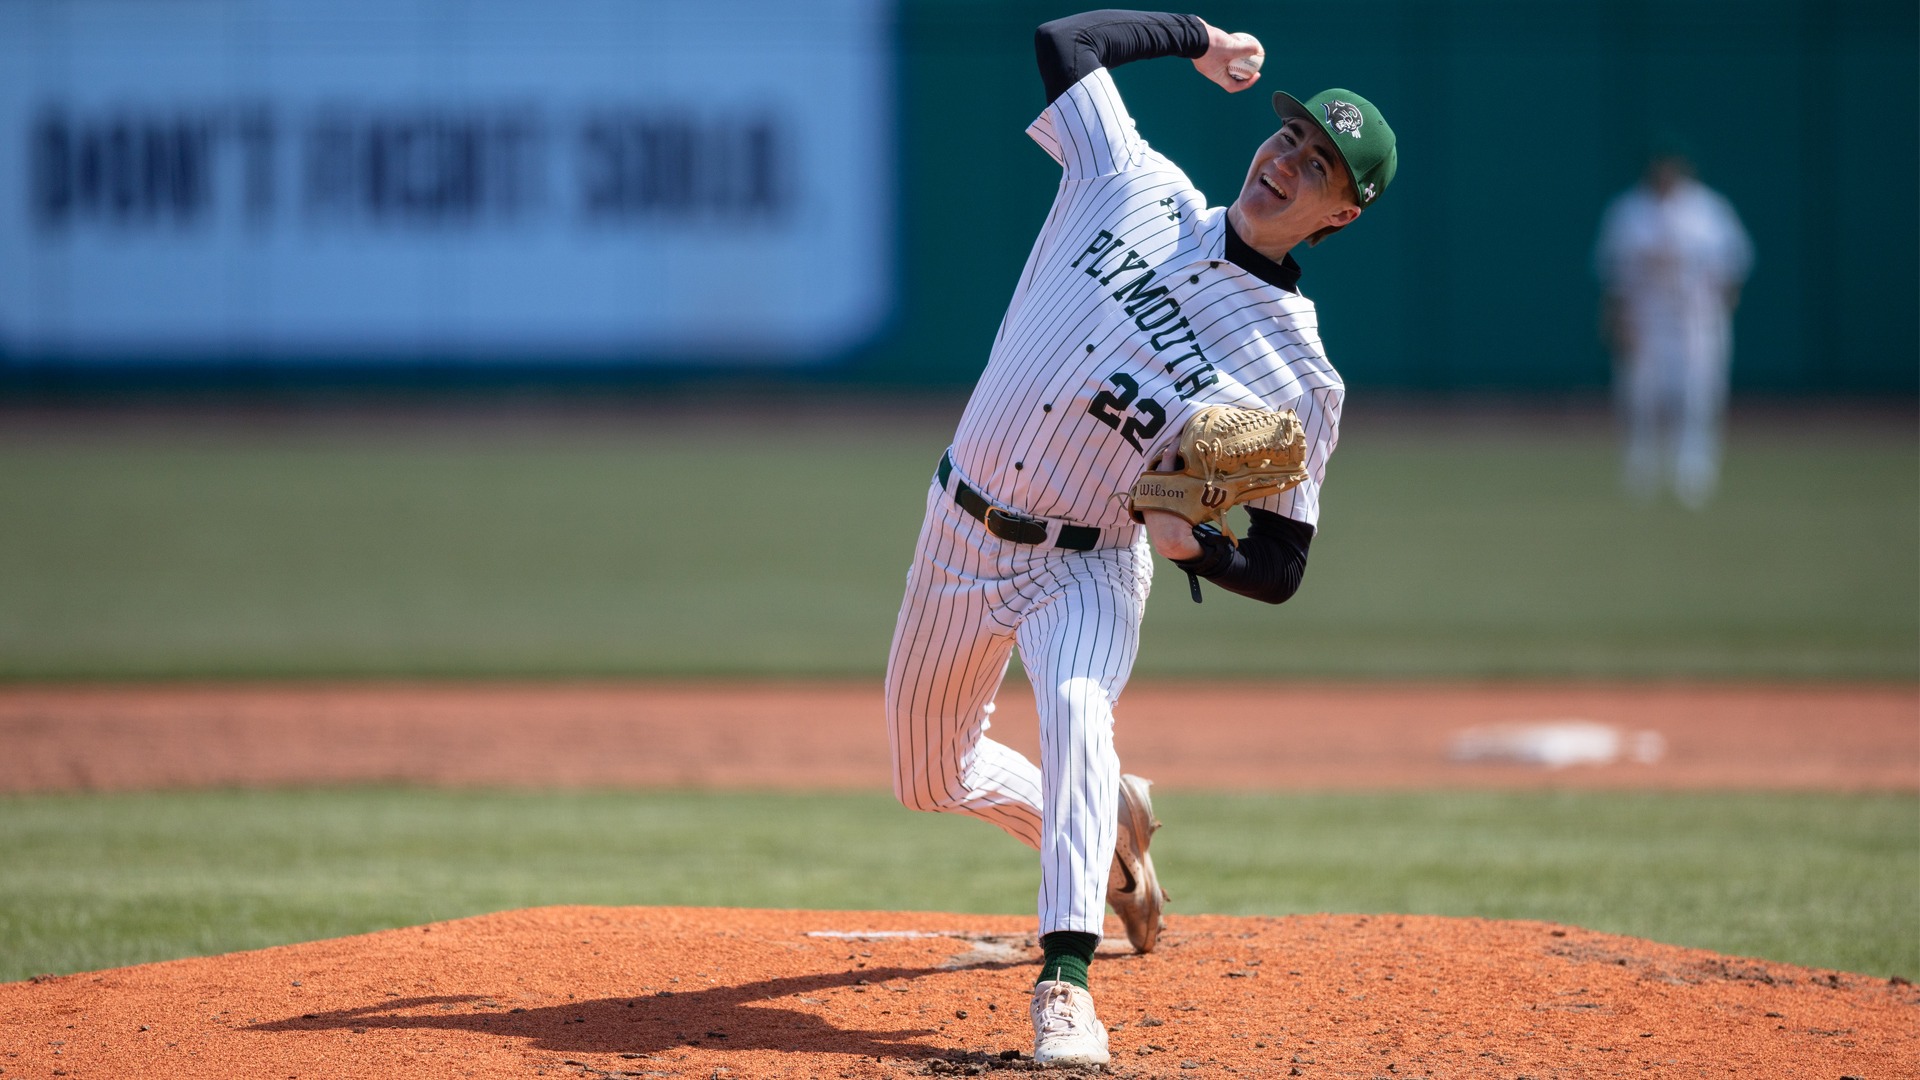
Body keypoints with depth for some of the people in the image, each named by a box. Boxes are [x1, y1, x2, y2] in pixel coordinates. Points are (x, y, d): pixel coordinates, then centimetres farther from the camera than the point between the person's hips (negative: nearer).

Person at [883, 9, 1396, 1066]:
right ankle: (1108, 831, 45)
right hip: (959, 532, 4)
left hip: (1087, 565, -4)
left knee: (1077, 708, -36)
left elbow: (1278, 572, -10)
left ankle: (1065, 980, -39)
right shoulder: (1135, 185, -6)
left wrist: (1194, 544, -30)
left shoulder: (1300, 375, -13)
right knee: (929, 774, 17)